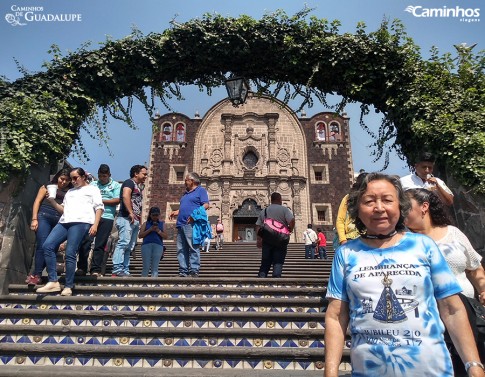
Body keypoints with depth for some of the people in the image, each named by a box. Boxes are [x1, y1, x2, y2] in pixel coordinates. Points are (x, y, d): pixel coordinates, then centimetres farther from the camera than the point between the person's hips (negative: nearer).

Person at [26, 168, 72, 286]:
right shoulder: (47, 186, 14)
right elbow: (37, 201, 7)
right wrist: (34, 219, -2)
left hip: (60, 220, 2)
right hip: (44, 216, -2)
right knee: (42, 245, -11)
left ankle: (35, 274, 3)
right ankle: (37, 275, -8)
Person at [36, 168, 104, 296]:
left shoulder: (92, 189, 15)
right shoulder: (69, 191, 33)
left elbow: (99, 208, 4)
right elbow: (63, 210, 27)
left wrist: (95, 225, -9)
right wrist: (52, 201, 12)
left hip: (81, 222, -6)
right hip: (64, 222, 6)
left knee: (70, 253, -14)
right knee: (47, 245, -13)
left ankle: (68, 286, -8)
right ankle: (53, 282, -10)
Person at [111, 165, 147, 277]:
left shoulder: (139, 187, 26)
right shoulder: (129, 182, 0)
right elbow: (125, 196, -17)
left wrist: (139, 220, 17)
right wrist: (130, 213, -21)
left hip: (135, 220, 9)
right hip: (127, 218, -9)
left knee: (129, 247, 6)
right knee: (123, 243, -15)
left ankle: (125, 271, 8)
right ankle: (117, 270, -16)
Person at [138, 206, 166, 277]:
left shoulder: (162, 224, 18)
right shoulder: (146, 223, 17)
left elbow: (165, 236, 9)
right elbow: (140, 235, 7)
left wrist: (158, 231, -6)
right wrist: (150, 230, -4)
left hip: (158, 245, 0)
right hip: (146, 245, 0)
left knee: (155, 267, -6)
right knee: (146, 267, -5)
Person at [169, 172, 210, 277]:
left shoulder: (201, 190, 5)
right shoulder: (186, 193, 29)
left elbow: (206, 205, -7)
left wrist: (194, 215, -17)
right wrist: (177, 212, 16)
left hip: (192, 224, -8)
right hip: (181, 224, 8)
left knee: (193, 248, -10)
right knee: (181, 249, 5)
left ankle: (194, 271, -9)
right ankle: (183, 271, 8)